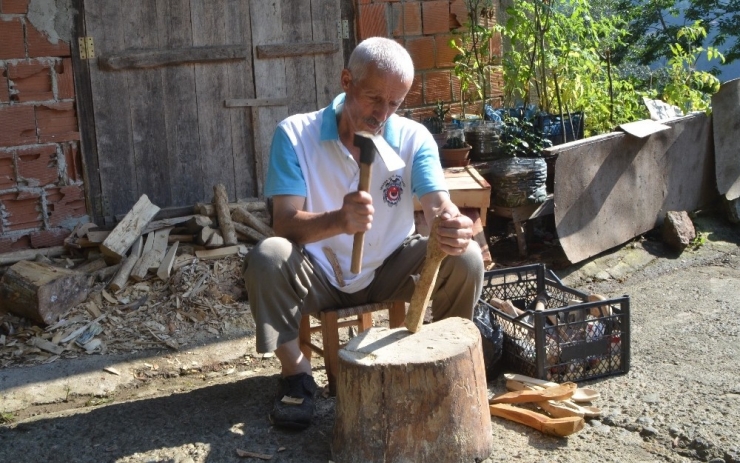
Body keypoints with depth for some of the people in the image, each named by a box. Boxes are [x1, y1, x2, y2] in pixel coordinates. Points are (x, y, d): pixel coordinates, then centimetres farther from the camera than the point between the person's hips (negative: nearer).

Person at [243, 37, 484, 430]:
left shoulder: (414, 138, -9)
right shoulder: (295, 135, -15)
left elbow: (439, 208, -21)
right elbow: (285, 223, -23)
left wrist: (454, 226, -48)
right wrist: (340, 220, -46)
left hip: (388, 272, 2)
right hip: (319, 276, -1)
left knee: (466, 257, -22)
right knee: (267, 257, -32)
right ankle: (295, 372, -9)